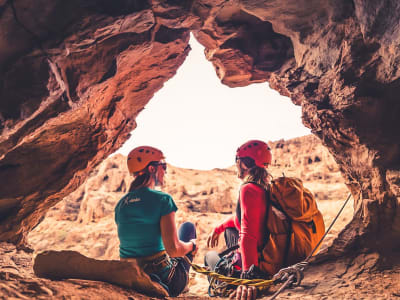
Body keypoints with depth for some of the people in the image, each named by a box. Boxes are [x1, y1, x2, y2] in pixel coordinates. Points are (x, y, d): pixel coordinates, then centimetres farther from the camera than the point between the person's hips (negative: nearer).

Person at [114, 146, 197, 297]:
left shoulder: (120, 204, 2)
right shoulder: (162, 199, -17)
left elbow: (130, 242, 12)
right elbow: (173, 249, -21)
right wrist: (192, 245, 0)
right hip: (168, 284, -6)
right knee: (188, 227, 20)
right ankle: (184, 279, 30)